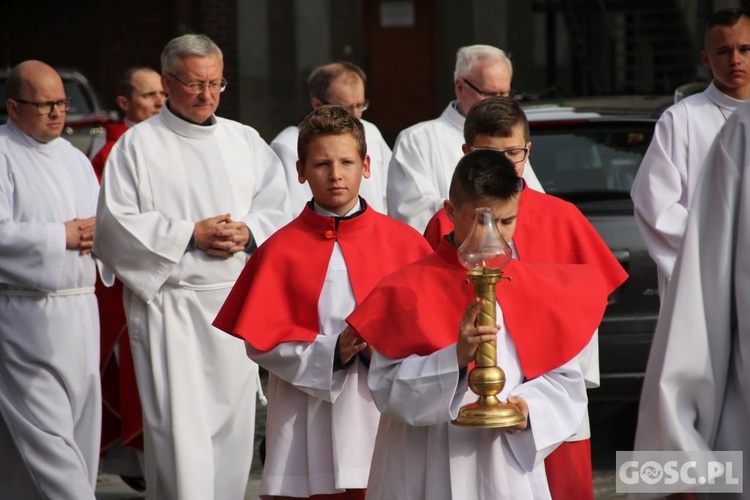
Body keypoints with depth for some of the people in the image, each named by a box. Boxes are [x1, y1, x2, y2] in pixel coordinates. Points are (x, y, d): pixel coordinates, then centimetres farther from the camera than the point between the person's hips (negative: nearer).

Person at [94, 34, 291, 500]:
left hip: (238, 303, 5)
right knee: (178, 428, -10)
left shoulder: (244, 141, 13)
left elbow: (278, 209, 12)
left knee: (232, 423, 7)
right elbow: (115, 225, -6)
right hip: (171, 306, -5)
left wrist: (248, 233, -9)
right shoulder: (138, 145, 0)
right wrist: (191, 235, -11)